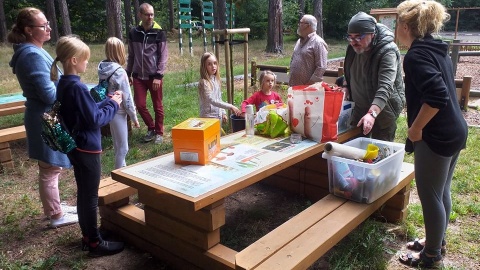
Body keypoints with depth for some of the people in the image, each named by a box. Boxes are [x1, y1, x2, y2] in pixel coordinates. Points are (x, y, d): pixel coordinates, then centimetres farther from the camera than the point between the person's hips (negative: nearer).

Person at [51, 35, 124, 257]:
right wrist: (113, 104, -7)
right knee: (91, 196, 1)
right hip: (87, 148, -9)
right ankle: (95, 243, 14)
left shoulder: (63, 84, 7)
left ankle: (87, 235, 32)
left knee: (83, 193, 18)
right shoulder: (78, 87, -22)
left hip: (75, 147, 9)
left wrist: (107, 101, 7)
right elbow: (95, 119, -20)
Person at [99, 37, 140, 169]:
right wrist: (134, 117, -9)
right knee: (122, 148, 5)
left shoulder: (102, 68, 1)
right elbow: (127, 98, -17)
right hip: (118, 112, -8)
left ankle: (122, 168, 40)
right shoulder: (119, 72, -21)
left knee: (117, 145, 23)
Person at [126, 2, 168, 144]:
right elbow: (131, 55, 11)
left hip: (154, 76, -3)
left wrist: (158, 76, -13)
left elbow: (163, 56, -7)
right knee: (140, 105, 3)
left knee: (157, 106, 6)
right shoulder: (133, 33, 4)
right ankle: (151, 128, 25)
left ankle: (159, 132, 22)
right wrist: (128, 73, 9)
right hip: (138, 77, 3)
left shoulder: (159, 33, -6)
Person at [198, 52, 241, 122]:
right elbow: (212, 100, -28)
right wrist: (230, 107, -34)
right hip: (208, 117, -8)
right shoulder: (204, 82, -18)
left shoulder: (216, 80, 6)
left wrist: (223, 113, 12)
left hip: (218, 116, 8)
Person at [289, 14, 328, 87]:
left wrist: (311, 83, -19)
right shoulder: (299, 41, 16)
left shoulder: (318, 42, -11)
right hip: (294, 85, 8)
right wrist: (291, 81, 12)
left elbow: (321, 67, -18)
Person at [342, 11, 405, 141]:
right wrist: (345, 86, 3)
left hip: (383, 110, -7)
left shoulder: (387, 51, -26)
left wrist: (372, 113, -52)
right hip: (360, 108, 7)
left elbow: (385, 87, -39)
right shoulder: (355, 47, -4)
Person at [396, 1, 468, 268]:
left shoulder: (416, 55, -16)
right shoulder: (438, 50, 12)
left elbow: (437, 97, -27)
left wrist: (414, 129, -17)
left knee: (429, 197, 5)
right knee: (441, 192, 21)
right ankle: (437, 241, 38)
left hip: (436, 137, -9)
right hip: (455, 131, 9)